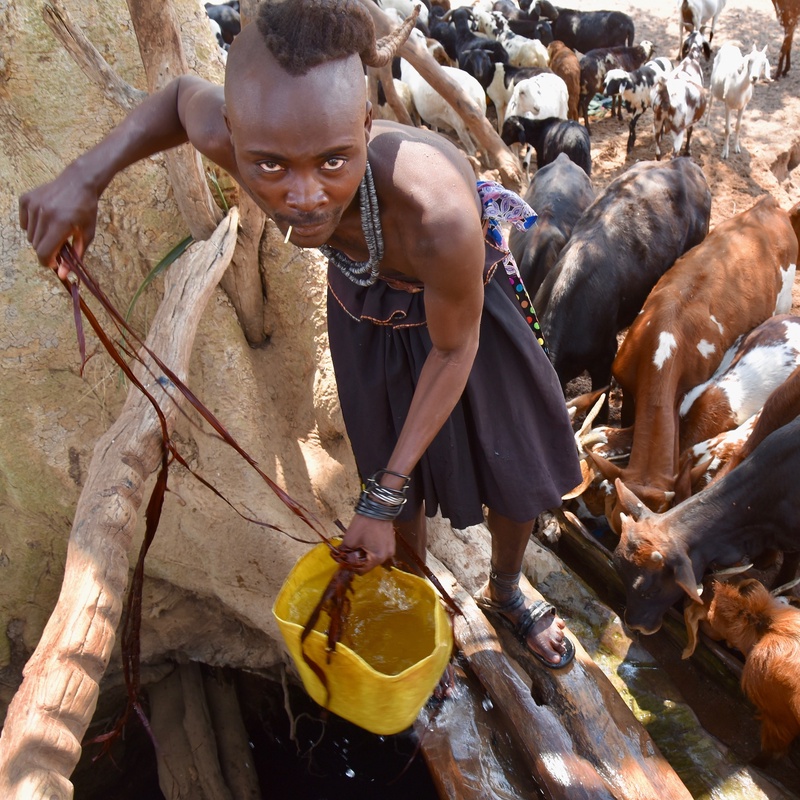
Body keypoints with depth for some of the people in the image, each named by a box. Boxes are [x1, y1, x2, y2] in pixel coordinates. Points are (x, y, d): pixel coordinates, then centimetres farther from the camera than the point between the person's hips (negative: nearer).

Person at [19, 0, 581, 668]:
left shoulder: (438, 213, -46)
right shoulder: (229, 135, -34)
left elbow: (454, 350, -27)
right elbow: (184, 93, -7)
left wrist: (382, 499, -22)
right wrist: (85, 175, -23)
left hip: (463, 306, -1)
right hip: (367, 311, 2)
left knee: (516, 477, 14)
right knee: (402, 487, 12)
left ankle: (506, 593, 50)